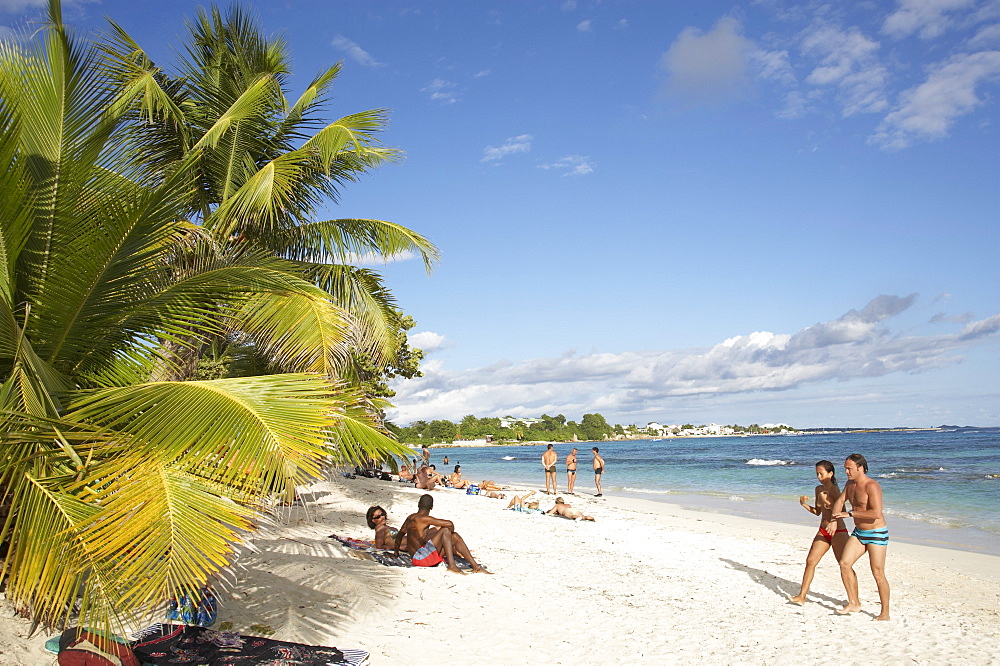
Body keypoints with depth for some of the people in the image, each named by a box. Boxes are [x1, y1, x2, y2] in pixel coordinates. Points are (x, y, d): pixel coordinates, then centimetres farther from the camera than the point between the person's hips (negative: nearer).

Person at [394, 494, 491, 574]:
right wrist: (450, 533, -2)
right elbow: (449, 524, -24)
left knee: (455, 537, 7)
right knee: (445, 530, -19)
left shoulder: (410, 517, 11)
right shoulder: (423, 518, -17)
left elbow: (400, 534, 26)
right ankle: (452, 566, -21)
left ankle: (476, 566, 6)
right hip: (421, 557, -9)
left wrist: (396, 552, 40)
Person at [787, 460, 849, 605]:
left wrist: (834, 522, -44)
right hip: (823, 532, 7)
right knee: (810, 561, 3)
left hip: (838, 532, -7)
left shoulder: (834, 489, -15)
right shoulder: (819, 489, 7)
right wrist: (804, 504, -1)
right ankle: (801, 597, 7)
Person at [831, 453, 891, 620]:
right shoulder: (850, 484, 7)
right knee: (844, 564, -1)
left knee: (878, 573, -4)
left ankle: (885, 613, 9)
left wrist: (850, 513, -24)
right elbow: (840, 501, 20)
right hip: (858, 532, 8)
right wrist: (834, 519, 3)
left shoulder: (872, 486, -20)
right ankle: (854, 603, 10)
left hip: (877, 534, -8)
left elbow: (876, 513, -29)